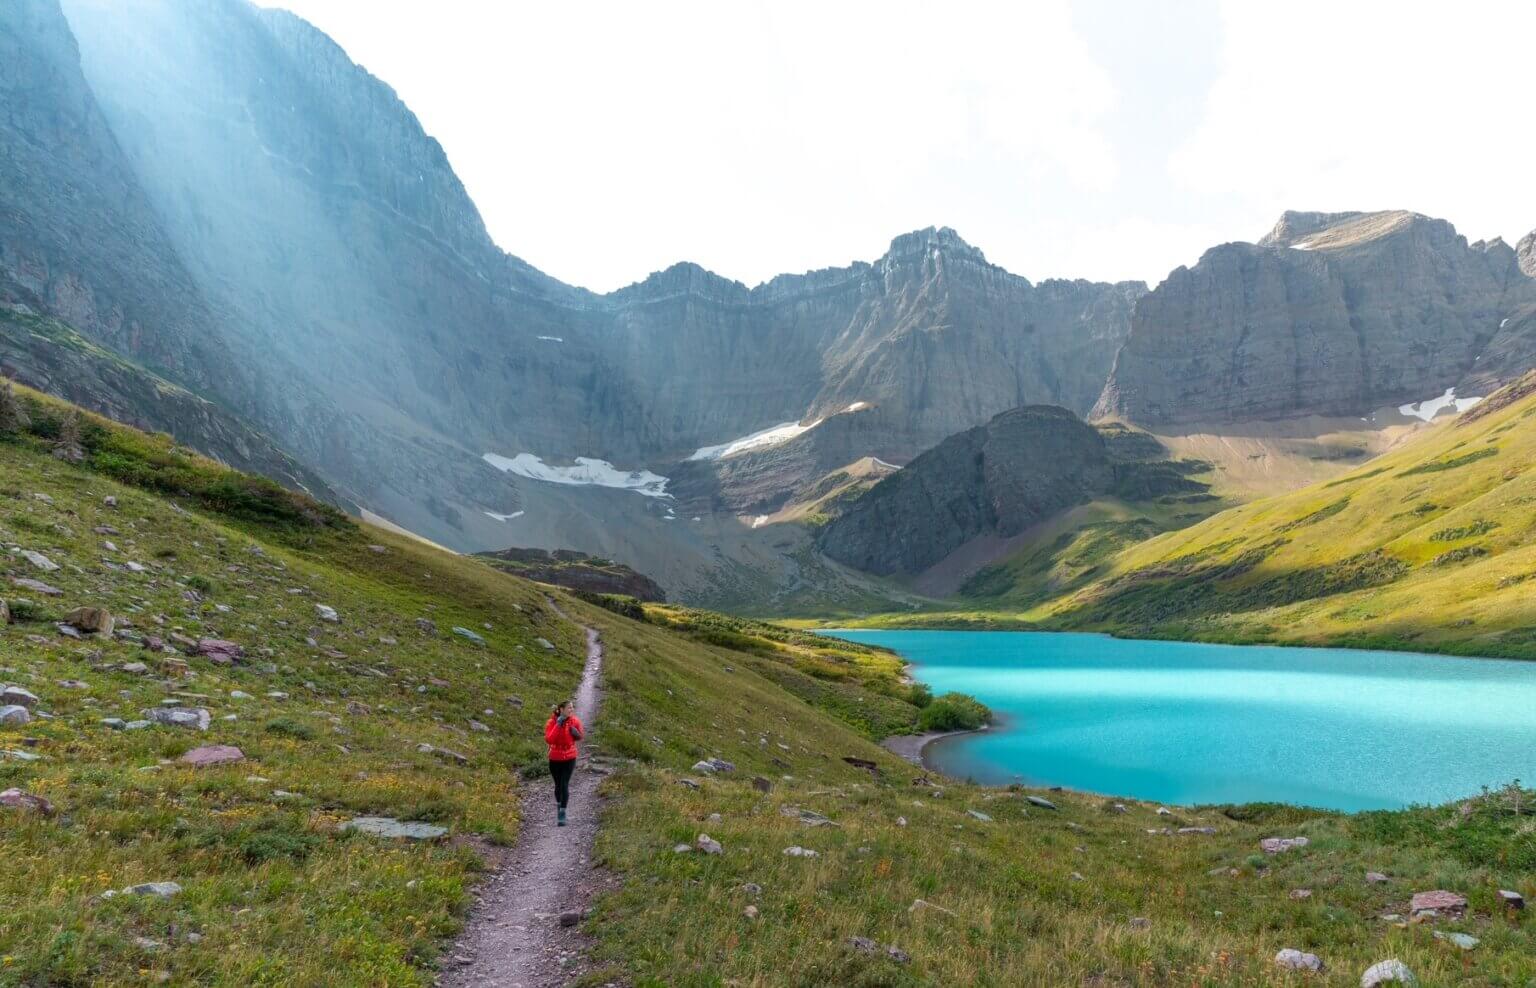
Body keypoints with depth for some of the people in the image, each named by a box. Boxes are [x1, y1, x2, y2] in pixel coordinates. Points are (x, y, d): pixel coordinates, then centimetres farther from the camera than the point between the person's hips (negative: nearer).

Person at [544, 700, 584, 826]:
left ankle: (562, 814, -9)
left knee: (564, 785, -10)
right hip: (555, 759, 0)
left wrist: (577, 734, -14)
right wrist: (558, 725, -32)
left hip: (569, 758, 0)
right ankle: (559, 806, 39)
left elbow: (580, 736, 9)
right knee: (558, 785, 13)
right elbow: (548, 740, -27)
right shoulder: (552, 722, -14)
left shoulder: (575, 721, -7)